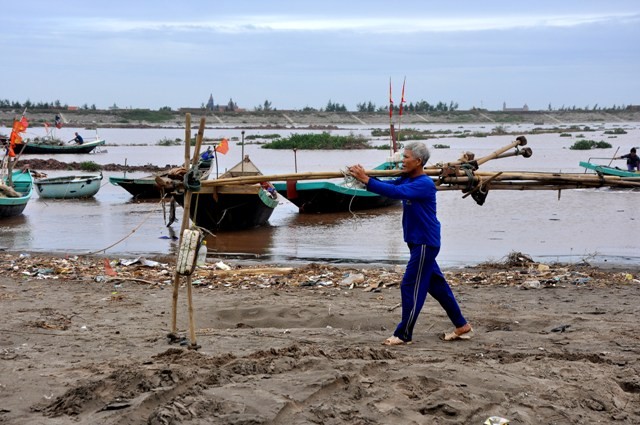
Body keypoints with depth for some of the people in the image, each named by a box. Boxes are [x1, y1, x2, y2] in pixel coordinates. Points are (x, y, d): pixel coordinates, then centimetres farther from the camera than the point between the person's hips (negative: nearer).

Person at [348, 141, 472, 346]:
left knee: (411, 287, -4)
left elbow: (395, 192, -32)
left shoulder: (425, 184, -20)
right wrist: (364, 177, -16)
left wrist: (366, 180, -33)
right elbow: (389, 185, 0)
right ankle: (462, 326, 25)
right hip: (418, 242, 10)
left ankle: (403, 335, 5)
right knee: (437, 285, 15)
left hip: (425, 244, -10)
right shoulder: (407, 179, 9)